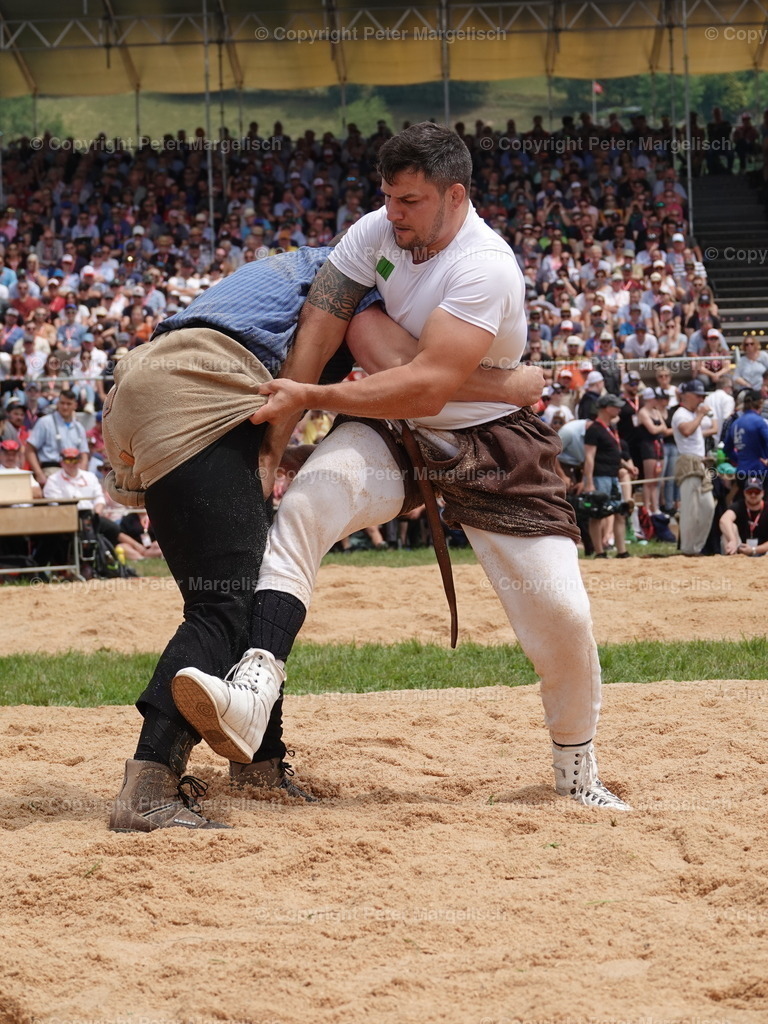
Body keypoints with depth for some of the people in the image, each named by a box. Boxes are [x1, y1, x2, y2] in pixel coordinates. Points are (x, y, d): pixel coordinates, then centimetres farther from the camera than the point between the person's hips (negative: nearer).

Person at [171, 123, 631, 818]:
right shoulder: (376, 233, -7)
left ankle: (578, 774, 13)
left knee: (561, 613, -12)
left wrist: (311, 397, -32)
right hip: (391, 434, 4)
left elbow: (428, 388, -33)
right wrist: (276, 432, -17)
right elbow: (319, 329, -8)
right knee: (305, 504, -26)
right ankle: (254, 692, -43)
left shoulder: (486, 267, -26)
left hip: (489, 441, -4)